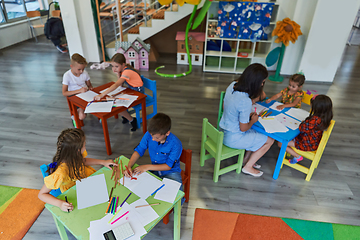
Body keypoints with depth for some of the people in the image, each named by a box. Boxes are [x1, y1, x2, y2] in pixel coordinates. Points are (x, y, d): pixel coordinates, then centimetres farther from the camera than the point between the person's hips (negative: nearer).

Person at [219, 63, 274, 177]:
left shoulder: (232, 85, -8)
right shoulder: (245, 101, -33)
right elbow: (243, 128, -22)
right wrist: (253, 120, -2)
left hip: (224, 130, 8)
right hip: (233, 138, -8)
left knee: (260, 132, 23)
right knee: (269, 140, 9)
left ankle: (246, 159, 33)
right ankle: (248, 167, 22)